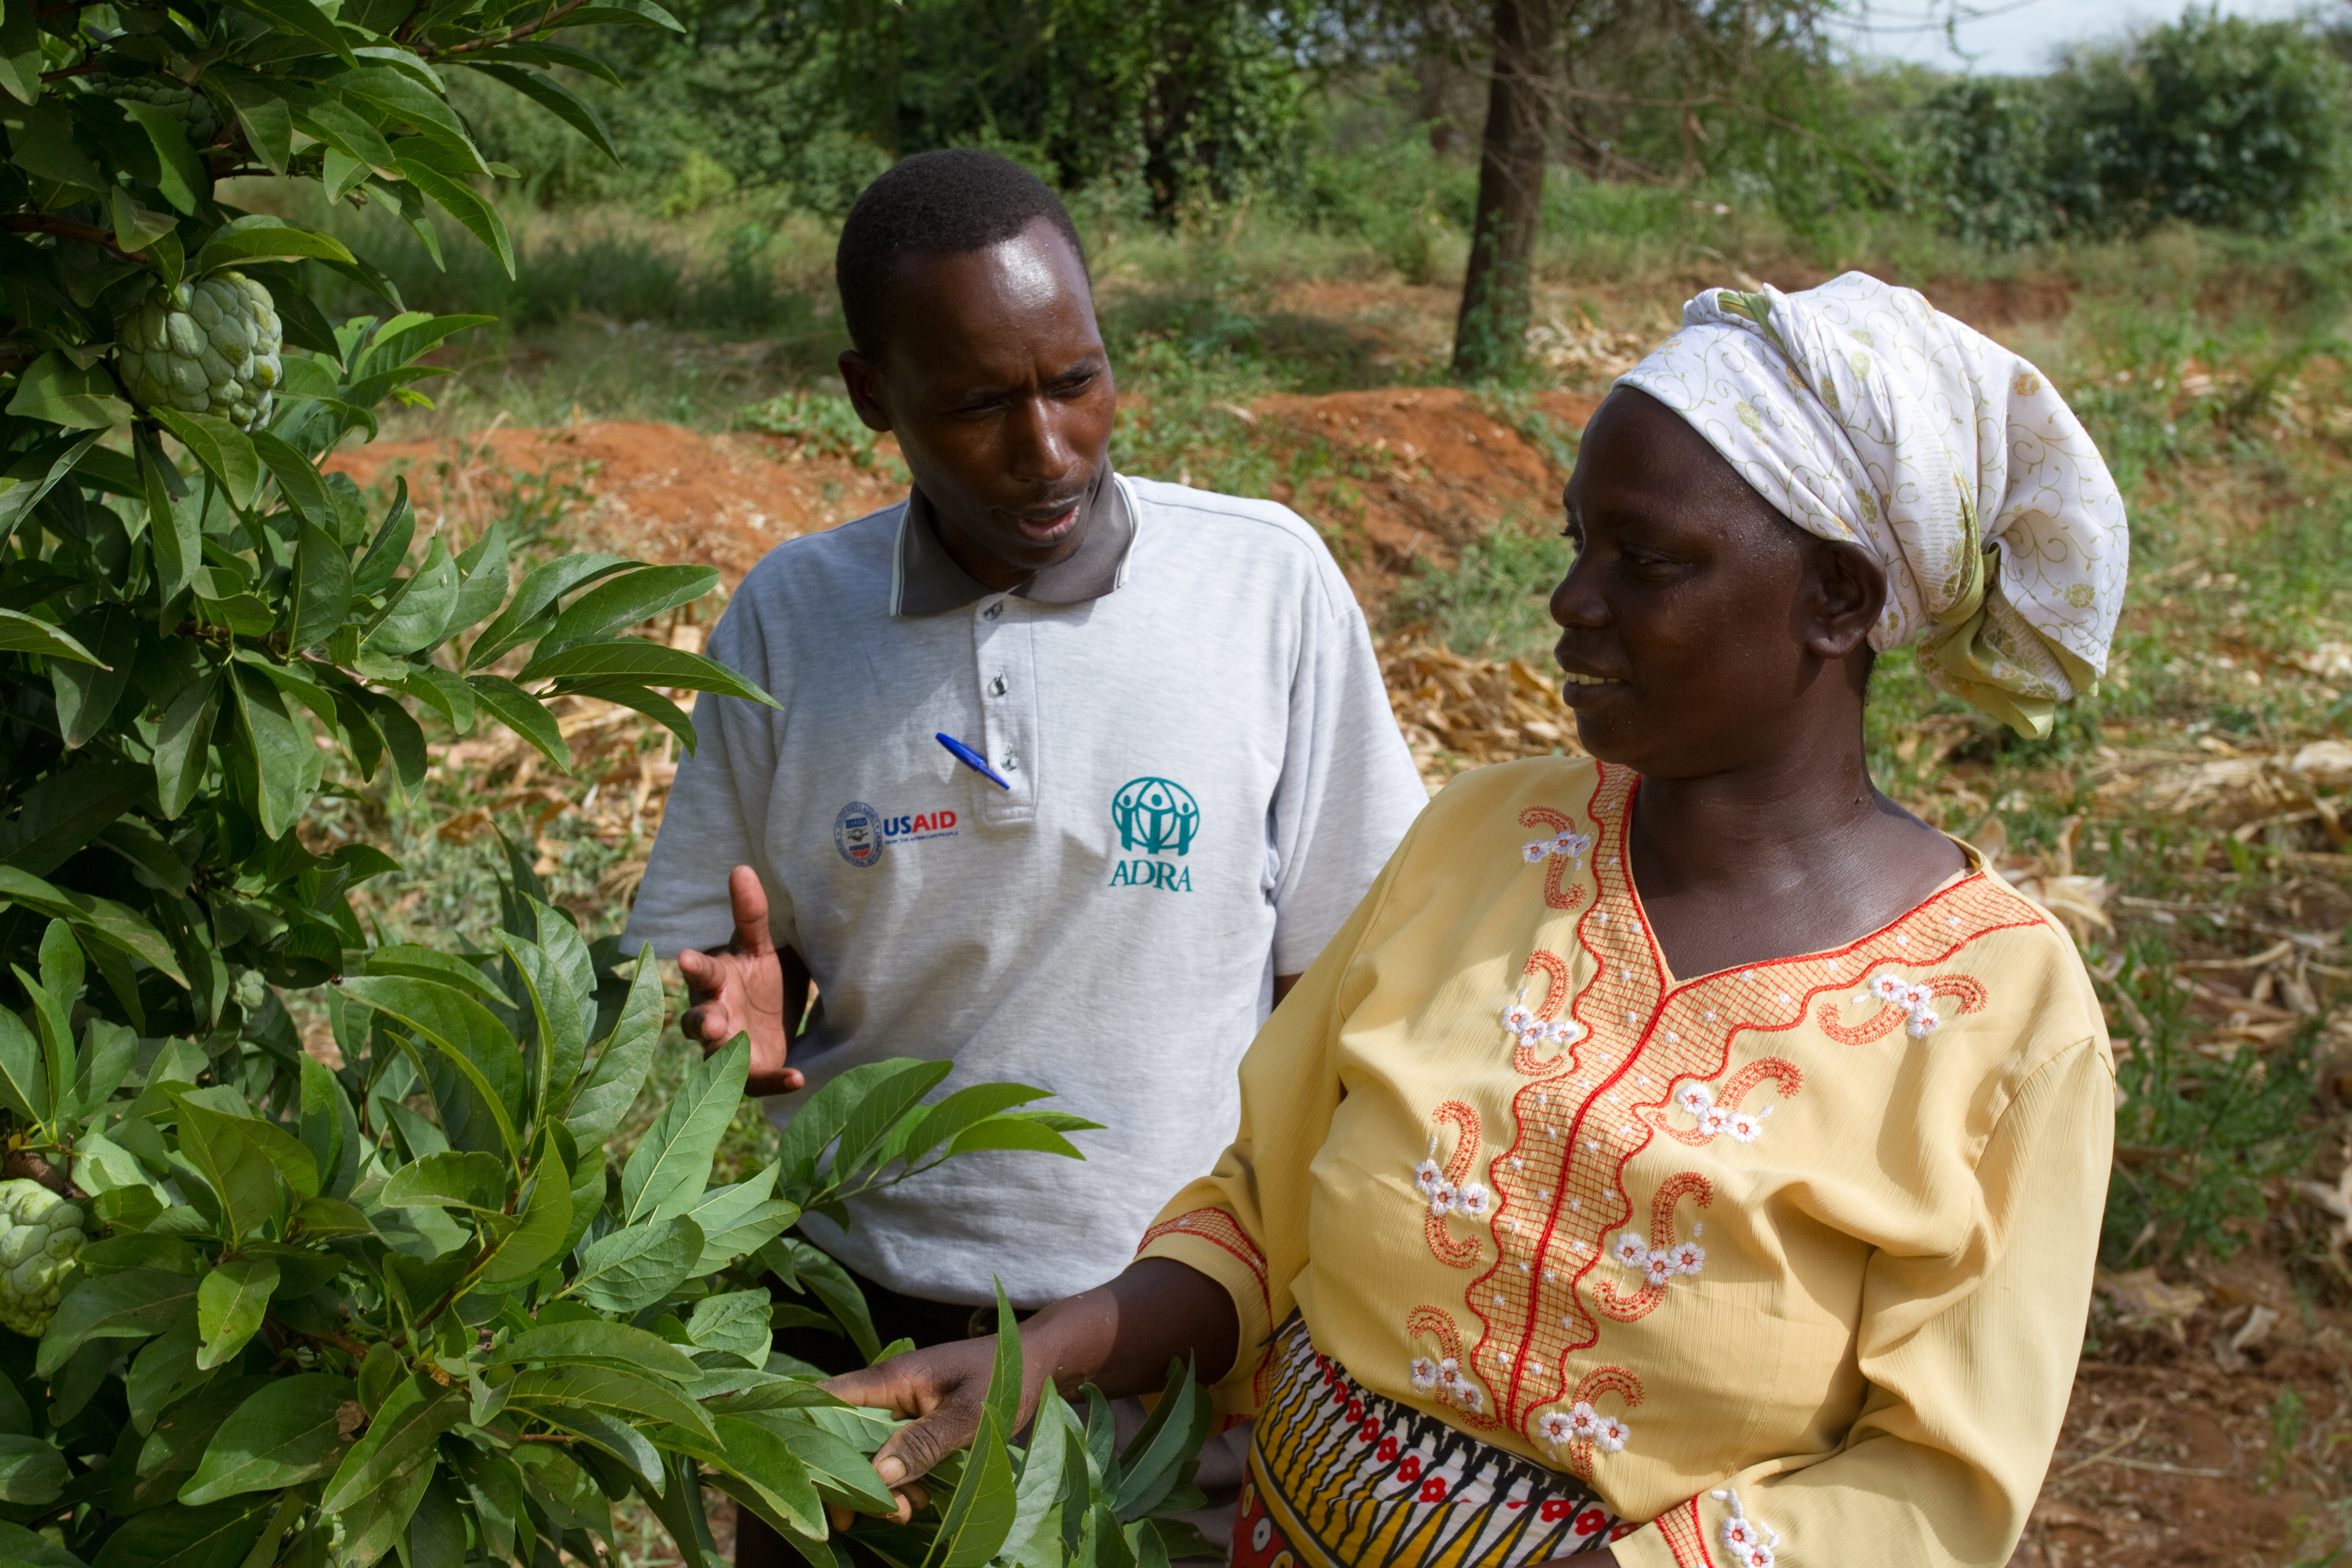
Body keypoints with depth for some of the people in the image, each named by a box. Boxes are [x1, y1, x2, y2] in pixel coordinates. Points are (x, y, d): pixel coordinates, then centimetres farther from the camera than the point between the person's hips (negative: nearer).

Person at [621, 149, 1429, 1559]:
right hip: (857, 1321, 2)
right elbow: (719, 958, 5)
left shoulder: (1269, 580, -9)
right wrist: (738, 1016, -18)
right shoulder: (789, 614, -4)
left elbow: (1341, 980, -4)